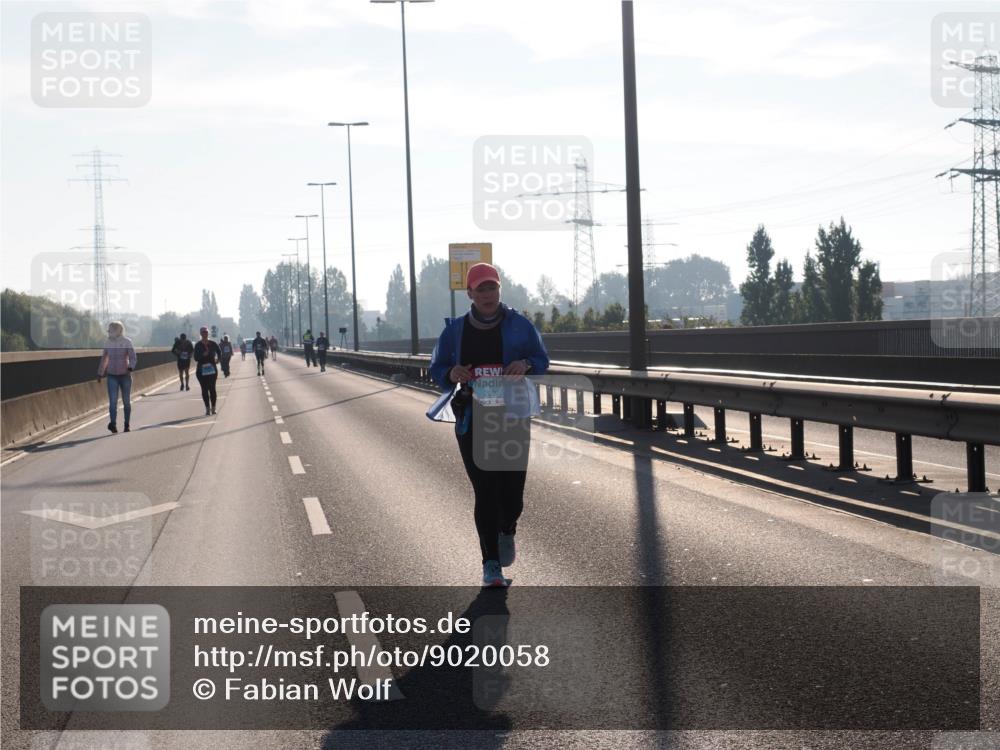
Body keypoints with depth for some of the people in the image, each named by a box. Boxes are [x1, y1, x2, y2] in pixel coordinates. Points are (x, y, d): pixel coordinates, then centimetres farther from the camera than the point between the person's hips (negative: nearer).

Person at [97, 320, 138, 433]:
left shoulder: (127, 342, -7)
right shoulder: (108, 343, 5)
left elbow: (132, 357, -14)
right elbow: (104, 359, 16)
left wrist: (130, 369, -32)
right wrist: (100, 374, 19)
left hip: (125, 376, -2)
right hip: (112, 376, 2)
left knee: (126, 402, 6)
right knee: (112, 401, -15)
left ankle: (127, 425, 20)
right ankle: (113, 424, -28)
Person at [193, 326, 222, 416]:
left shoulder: (213, 344, 2)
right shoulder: (198, 345, -1)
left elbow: (219, 352, 20)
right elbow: (196, 358, -5)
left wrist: (218, 359, 7)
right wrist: (203, 355, -20)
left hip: (212, 369, 0)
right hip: (201, 370, 0)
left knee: (212, 388, 0)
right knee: (204, 389, 0)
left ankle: (213, 408, 8)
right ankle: (207, 408, 6)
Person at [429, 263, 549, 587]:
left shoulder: (519, 325, 5)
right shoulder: (455, 330, 6)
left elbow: (543, 360, 11)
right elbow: (436, 369, 13)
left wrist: (526, 364, -12)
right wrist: (451, 374, -11)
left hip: (513, 417, 0)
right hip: (473, 420, 0)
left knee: (512, 488, -2)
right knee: (485, 492, -5)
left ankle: (507, 532, 33)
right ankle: (491, 564, 2)